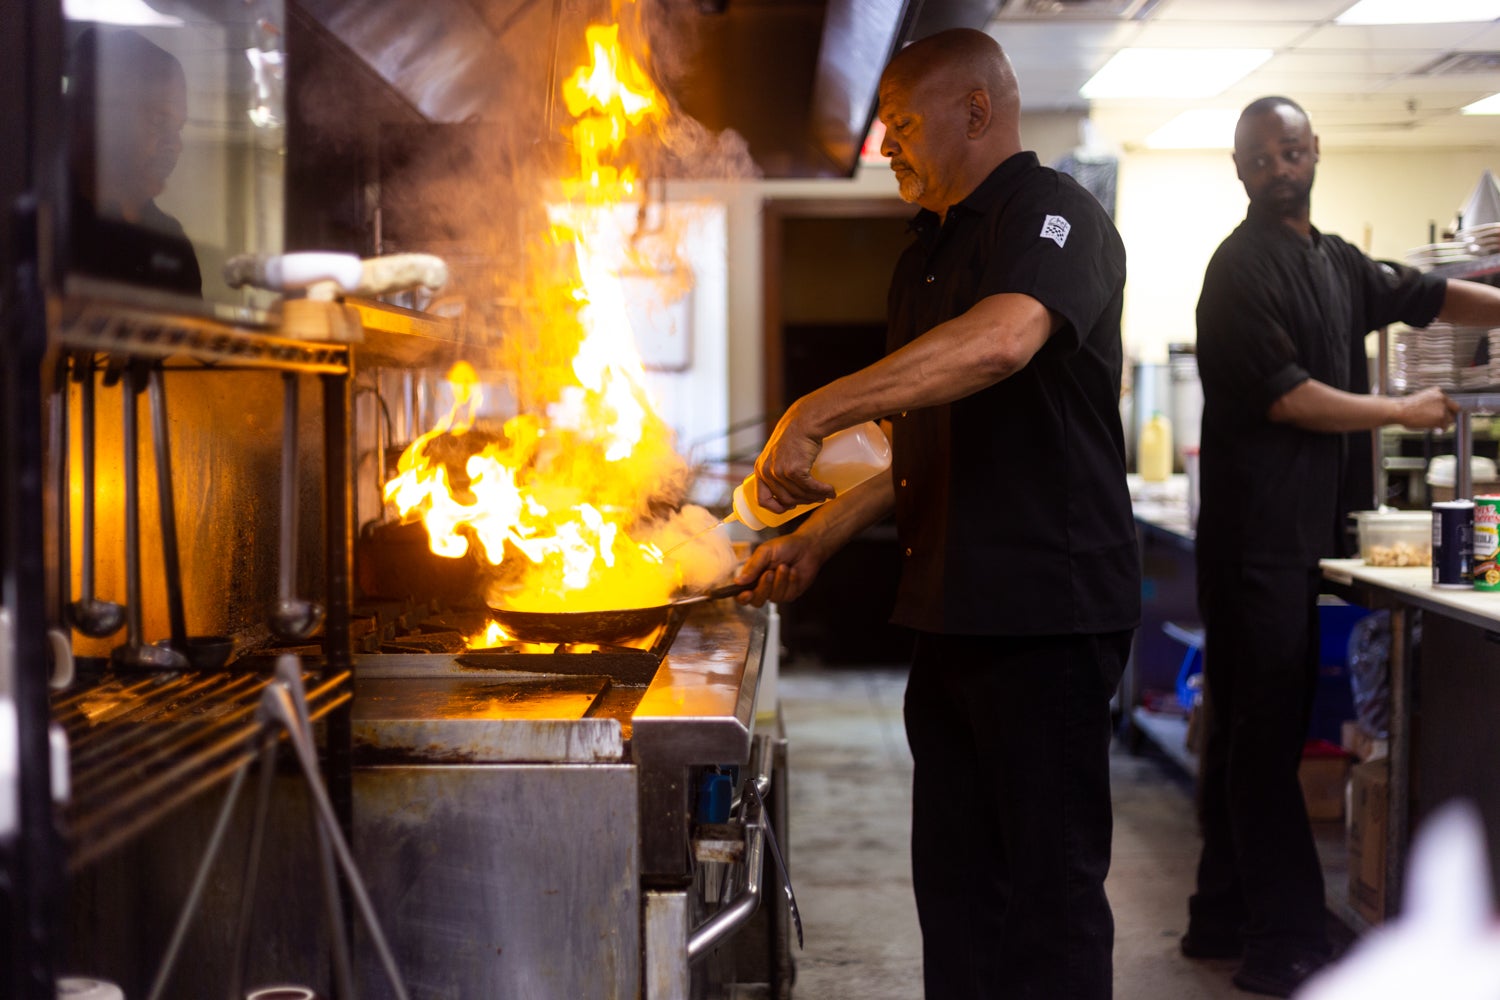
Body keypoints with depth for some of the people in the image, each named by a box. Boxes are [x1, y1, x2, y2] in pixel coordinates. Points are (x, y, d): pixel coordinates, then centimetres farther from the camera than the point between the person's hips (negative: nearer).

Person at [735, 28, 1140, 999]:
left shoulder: (1050, 211, -10)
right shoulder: (930, 254, 19)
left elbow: (1002, 339, -32)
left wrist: (814, 413, -29)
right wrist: (816, 539, 18)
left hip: (1047, 604, -9)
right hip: (954, 611, 9)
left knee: (1051, 881, -3)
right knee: (957, 880, 15)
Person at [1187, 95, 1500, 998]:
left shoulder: (1336, 263, 18)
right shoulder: (1245, 266, -8)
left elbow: (1427, 296, 24)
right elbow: (1285, 397, -13)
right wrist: (1403, 412, -4)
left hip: (1304, 529, 9)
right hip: (1260, 530, -9)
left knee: (1256, 730, 12)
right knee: (1264, 733, -7)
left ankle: (1225, 918, 19)